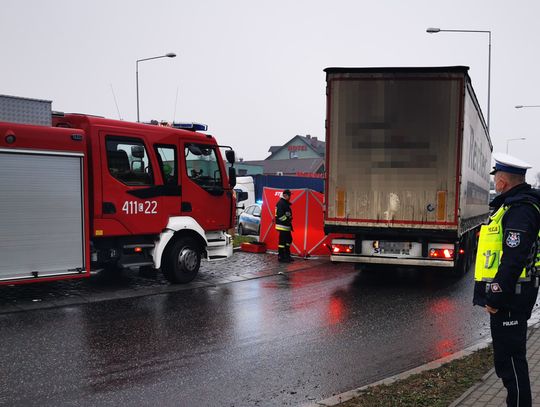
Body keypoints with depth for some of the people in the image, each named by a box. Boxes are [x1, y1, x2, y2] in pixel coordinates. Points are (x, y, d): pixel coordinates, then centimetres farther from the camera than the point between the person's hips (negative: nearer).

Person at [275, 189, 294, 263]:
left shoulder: (286, 203, 18)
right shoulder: (281, 203, -15)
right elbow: (280, 215, -23)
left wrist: (289, 221, 19)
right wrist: (287, 220, -18)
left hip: (286, 226, 11)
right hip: (282, 226, -11)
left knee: (289, 240, 16)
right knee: (282, 241, -8)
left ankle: (287, 255, 23)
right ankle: (280, 256, -4)